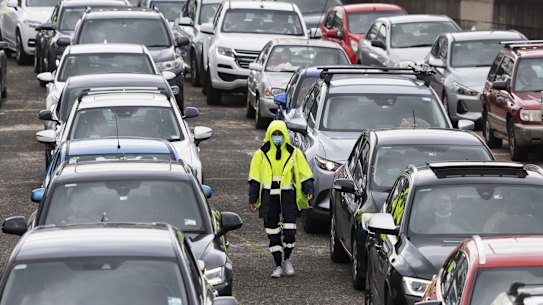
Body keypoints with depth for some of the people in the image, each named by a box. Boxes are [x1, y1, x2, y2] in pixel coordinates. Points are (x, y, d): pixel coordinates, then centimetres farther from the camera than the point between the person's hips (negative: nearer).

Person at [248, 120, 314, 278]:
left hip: (288, 196, -1)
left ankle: (287, 259, 17)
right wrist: (252, 198, 2)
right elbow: (254, 178, 7)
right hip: (269, 197, 1)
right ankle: (278, 265, 14)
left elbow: (304, 173, 9)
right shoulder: (261, 154, 6)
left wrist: (308, 190, -6)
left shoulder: (294, 153, 6)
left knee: (289, 231, -7)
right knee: (273, 232, 3)